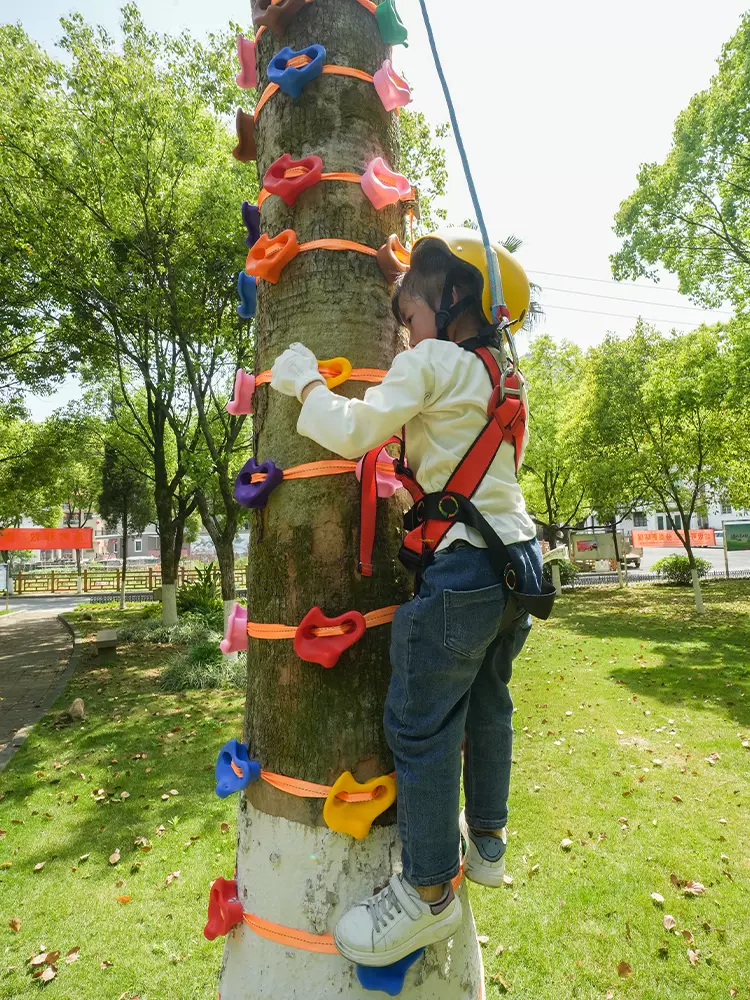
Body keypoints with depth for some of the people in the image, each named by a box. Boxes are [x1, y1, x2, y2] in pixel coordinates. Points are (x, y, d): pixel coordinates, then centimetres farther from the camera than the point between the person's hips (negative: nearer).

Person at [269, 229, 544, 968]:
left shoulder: (430, 362, -7)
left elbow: (354, 432, -15)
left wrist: (304, 380, -1)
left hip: (464, 564, -9)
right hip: (519, 557, 10)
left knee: (421, 724, 2)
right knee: (487, 704, 21)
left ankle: (429, 891, 19)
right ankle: (486, 842, 40)